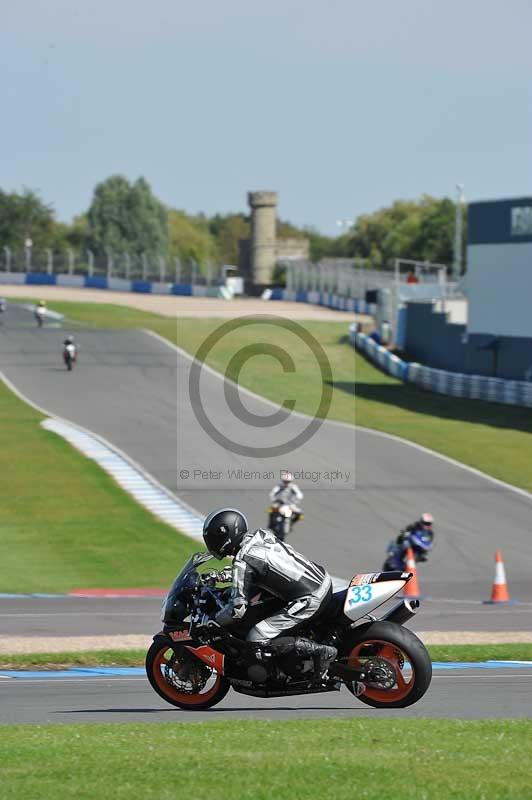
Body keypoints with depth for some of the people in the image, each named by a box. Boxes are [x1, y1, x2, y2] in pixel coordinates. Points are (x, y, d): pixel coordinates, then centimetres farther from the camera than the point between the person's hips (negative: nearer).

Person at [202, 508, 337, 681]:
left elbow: (238, 608, -14)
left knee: (256, 640, -9)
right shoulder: (260, 535, 11)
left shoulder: (242, 563, -14)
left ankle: (320, 651, -11)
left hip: (310, 600, -9)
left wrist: (211, 623, 1)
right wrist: (230, 574, 29)